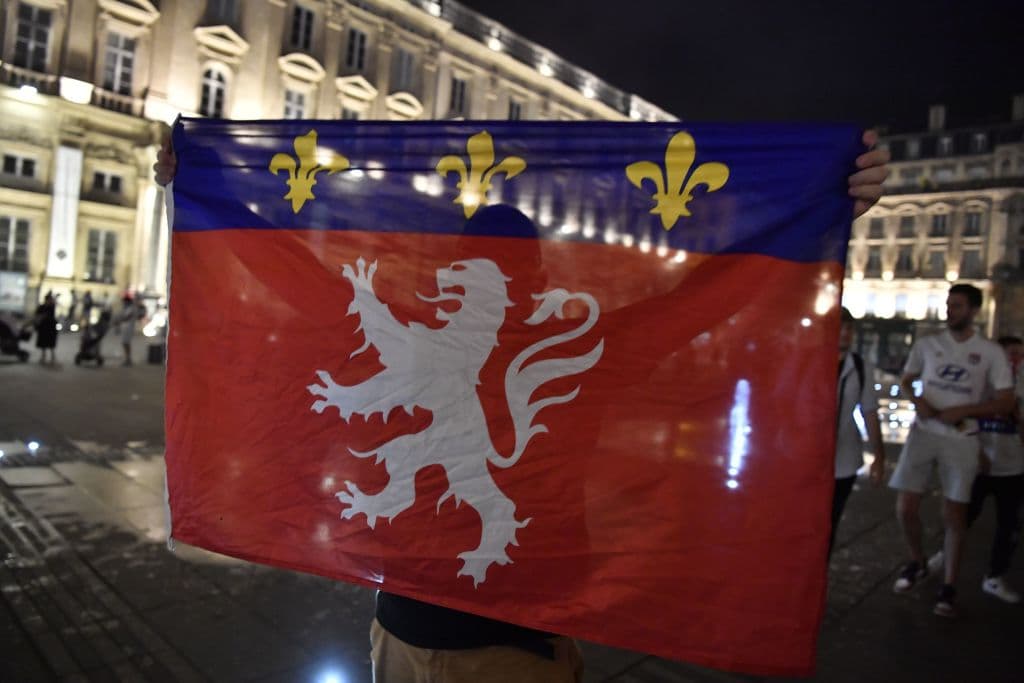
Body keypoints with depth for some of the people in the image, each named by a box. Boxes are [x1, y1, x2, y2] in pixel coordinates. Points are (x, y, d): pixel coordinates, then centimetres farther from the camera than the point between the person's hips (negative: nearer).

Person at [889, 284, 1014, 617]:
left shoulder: (991, 352, -2)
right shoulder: (926, 344, 4)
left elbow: (1006, 402, -2)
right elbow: (906, 380, 15)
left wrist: (962, 410, -15)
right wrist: (916, 400, -7)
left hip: (962, 439, -2)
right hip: (923, 433, 2)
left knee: (954, 514, 4)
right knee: (905, 507, 1)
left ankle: (949, 587, 18)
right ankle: (917, 562, 27)